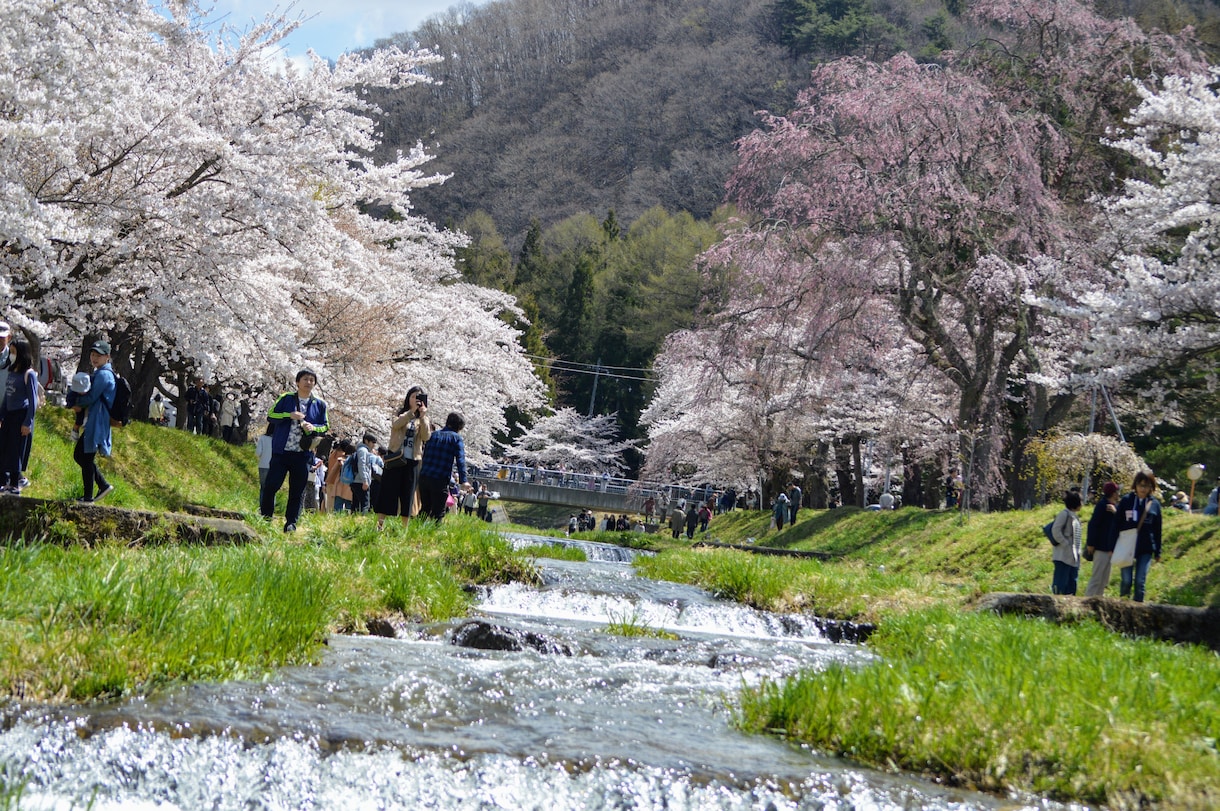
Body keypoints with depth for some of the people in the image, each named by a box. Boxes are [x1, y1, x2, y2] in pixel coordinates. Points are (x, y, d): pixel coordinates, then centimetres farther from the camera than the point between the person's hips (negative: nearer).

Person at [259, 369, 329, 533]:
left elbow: (325, 427, 13)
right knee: (271, 485, -5)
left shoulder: (319, 404, 9)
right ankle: (266, 516, 8)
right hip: (281, 450, -1)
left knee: (297, 491, 1)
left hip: (302, 454, 1)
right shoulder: (286, 398, 6)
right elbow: (271, 415, 3)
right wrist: (289, 415, -12)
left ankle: (291, 522, 6)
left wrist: (313, 428, -9)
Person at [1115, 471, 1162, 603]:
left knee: (1140, 582, -1)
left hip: (1146, 550, 1)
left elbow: (1157, 531, 9)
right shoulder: (1126, 501, 1)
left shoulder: (1154, 504, 5)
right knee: (1126, 581, -2)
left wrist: (1157, 552, 8)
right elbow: (1117, 525, 3)